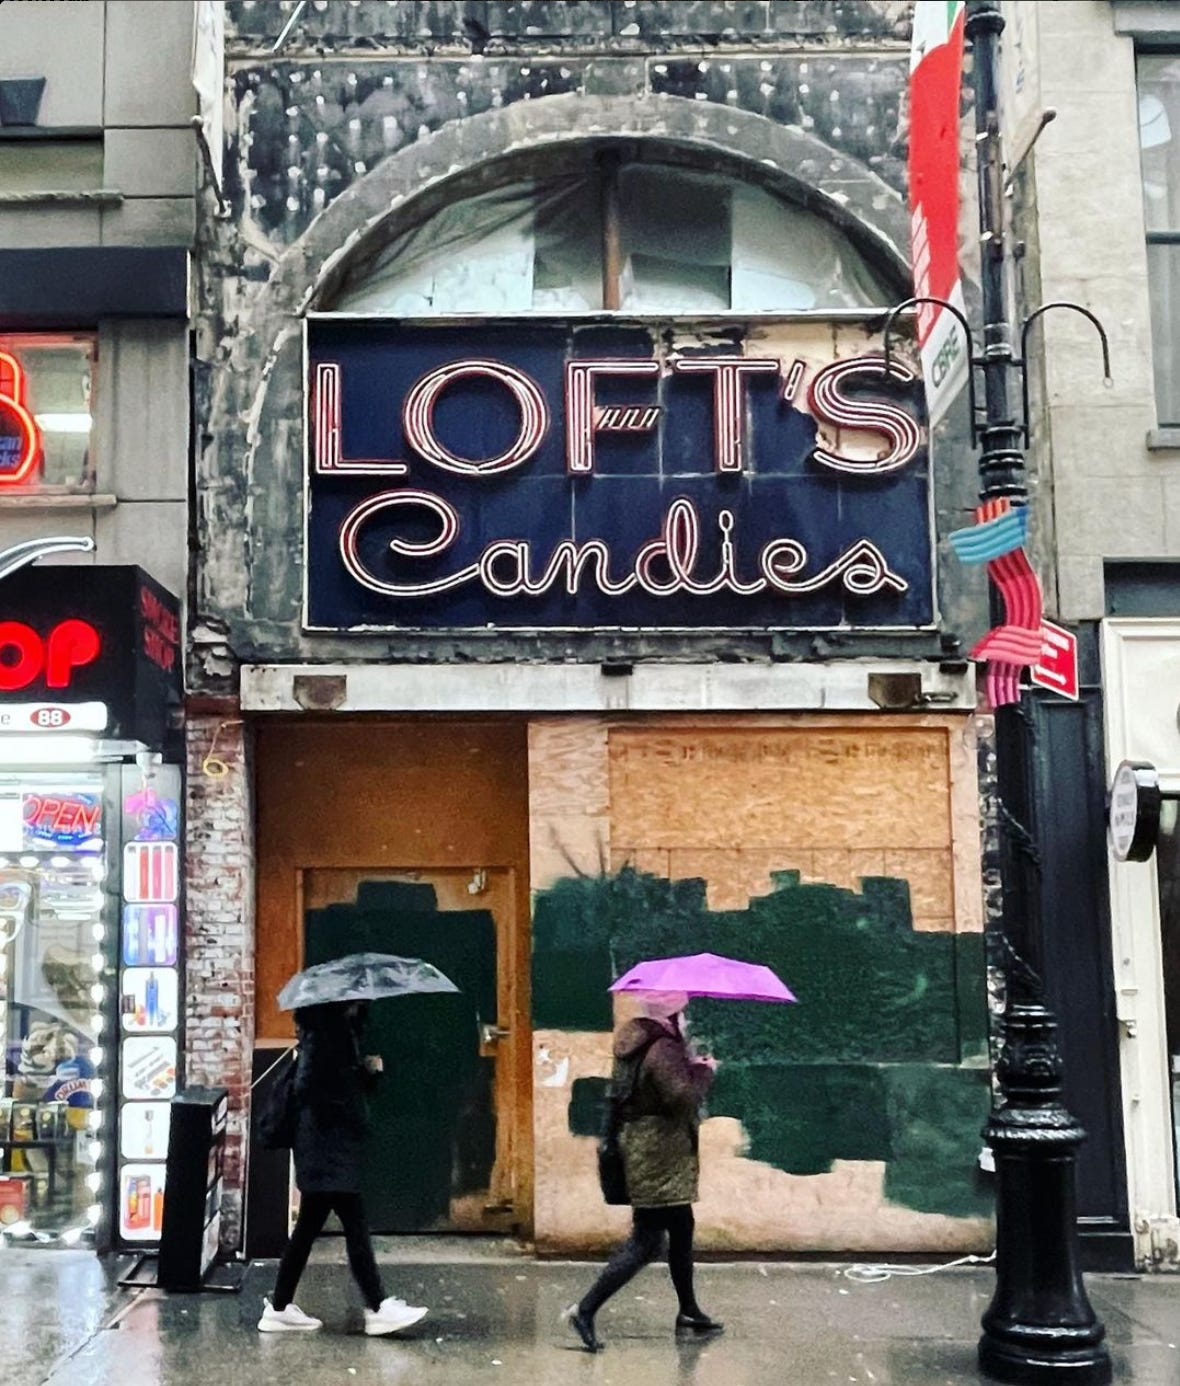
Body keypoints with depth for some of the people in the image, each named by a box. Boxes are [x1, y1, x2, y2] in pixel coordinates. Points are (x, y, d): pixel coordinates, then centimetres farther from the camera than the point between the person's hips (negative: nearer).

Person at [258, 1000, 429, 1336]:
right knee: (355, 1226, -6)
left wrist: (369, 1070, 1)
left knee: (309, 1227, 13)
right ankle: (378, 1308, -1)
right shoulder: (322, 1029, -15)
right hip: (329, 1149, -10)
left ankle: (279, 1309, 19)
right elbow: (307, 1087, -23)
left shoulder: (344, 1027, 14)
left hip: (331, 1148, 10)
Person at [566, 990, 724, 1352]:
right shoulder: (664, 1050, -20)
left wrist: (691, 1065, 11)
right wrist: (704, 1071, -11)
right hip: (659, 1153, -10)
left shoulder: (635, 1042, 10)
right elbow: (681, 1097, -27)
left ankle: (689, 1314, 32)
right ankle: (585, 1309, -7)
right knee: (646, 1239, -6)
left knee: (681, 1229, 20)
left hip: (639, 1143, 10)